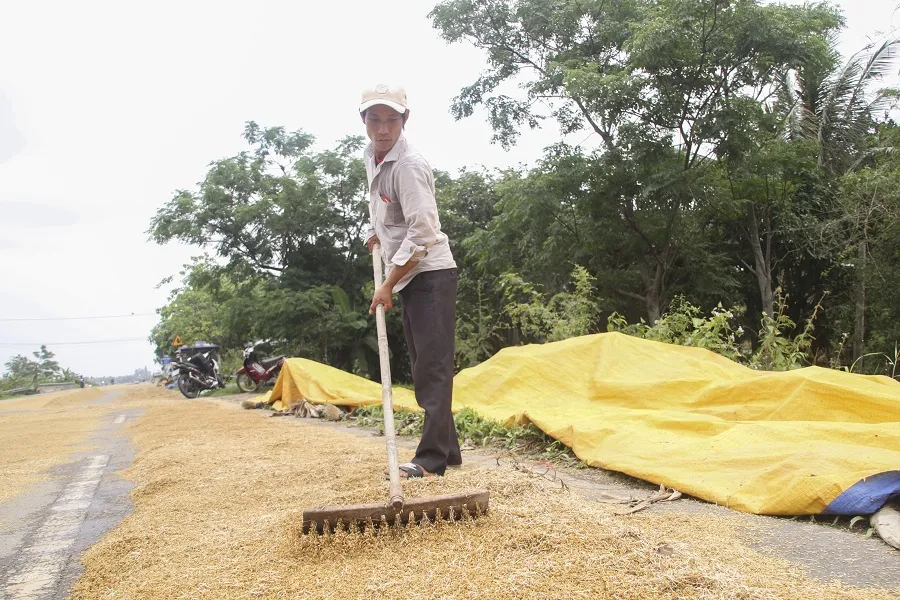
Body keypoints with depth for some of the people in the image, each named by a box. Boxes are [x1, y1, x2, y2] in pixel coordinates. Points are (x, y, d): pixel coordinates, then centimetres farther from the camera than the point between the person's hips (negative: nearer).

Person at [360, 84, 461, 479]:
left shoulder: (409, 166, -18)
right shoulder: (372, 157, 10)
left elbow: (421, 234, -23)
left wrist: (387, 285, -18)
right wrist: (375, 231, 14)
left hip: (431, 273, -9)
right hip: (408, 278, 10)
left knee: (433, 367, -9)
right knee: (423, 369, 11)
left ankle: (432, 458, -6)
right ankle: (448, 450, 19)